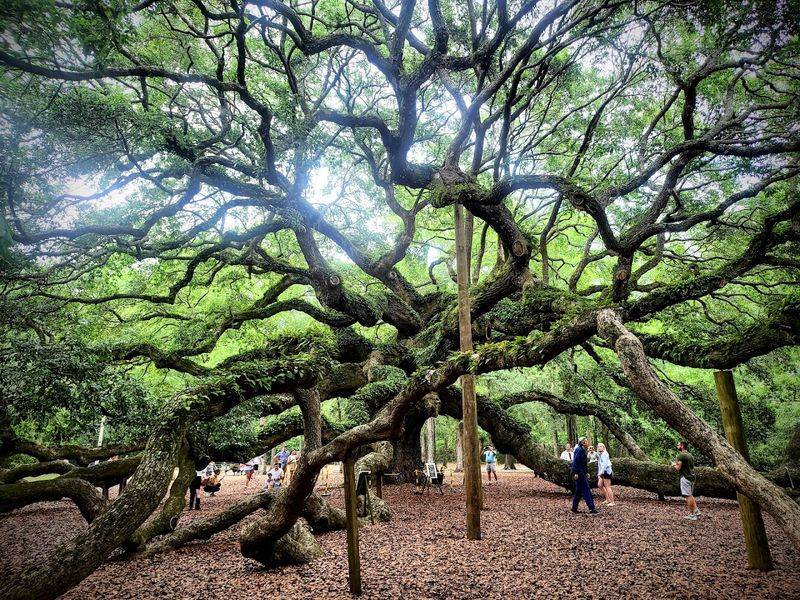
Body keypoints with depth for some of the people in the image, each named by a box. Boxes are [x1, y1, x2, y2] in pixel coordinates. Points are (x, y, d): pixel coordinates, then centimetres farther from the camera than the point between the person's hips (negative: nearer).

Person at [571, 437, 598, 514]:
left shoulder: (584, 451, 16)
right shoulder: (579, 450, -15)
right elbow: (575, 461, -20)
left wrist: (587, 473, 20)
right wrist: (575, 473, -24)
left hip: (583, 473, 10)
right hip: (579, 474, -10)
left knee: (578, 491, 13)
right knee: (586, 491, -10)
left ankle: (574, 508, 19)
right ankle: (591, 509, -10)